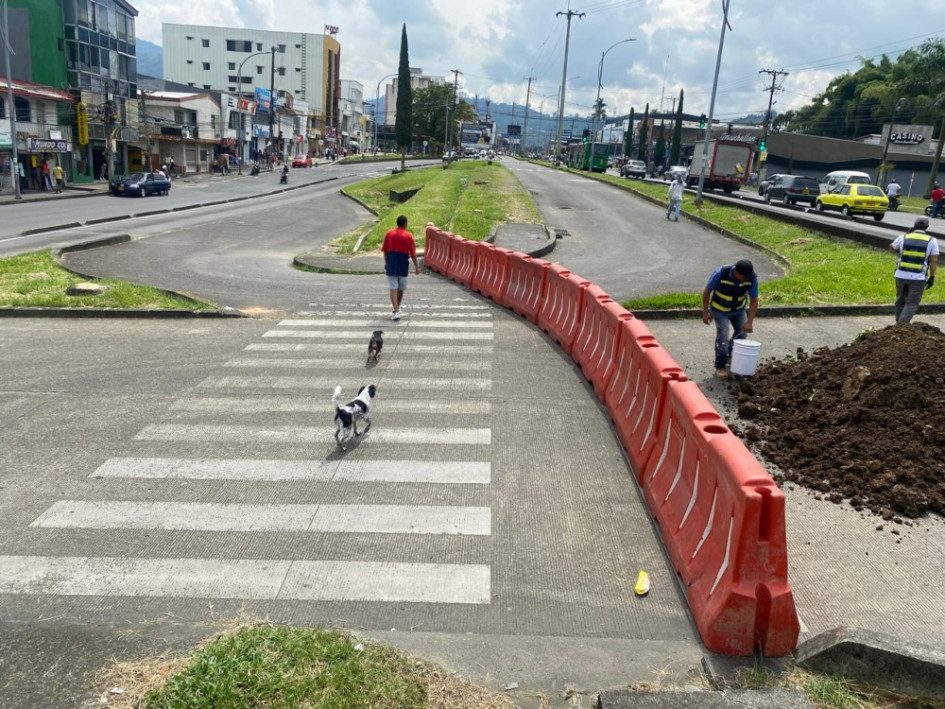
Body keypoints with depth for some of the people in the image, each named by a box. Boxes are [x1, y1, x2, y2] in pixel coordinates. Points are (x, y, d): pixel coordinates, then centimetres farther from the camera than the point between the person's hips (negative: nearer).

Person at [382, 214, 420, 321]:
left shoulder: (389, 234, 2)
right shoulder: (408, 236, -4)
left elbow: (385, 250, 7)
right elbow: (413, 253, -4)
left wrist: (386, 263, 19)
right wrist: (417, 267, 2)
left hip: (391, 264, 1)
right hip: (403, 264, 0)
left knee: (393, 288, -4)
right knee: (401, 288, 16)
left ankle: (396, 311, -15)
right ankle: (397, 310, 29)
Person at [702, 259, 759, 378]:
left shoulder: (752, 279, -25)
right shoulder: (720, 274, -33)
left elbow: (754, 301, -16)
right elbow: (707, 291, -18)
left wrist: (750, 321, -23)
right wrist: (705, 312, -16)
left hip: (739, 309, 4)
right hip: (720, 310, -4)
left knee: (741, 333, 7)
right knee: (723, 336, -12)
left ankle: (731, 355, 34)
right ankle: (720, 366, 2)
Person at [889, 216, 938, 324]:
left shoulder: (903, 237, 1)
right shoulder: (932, 241, -2)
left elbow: (891, 248, 19)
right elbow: (934, 261, -5)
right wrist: (932, 278, 2)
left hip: (901, 275, 2)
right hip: (918, 278, -2)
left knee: (901, 301, 16)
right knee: (912, 304, 1)